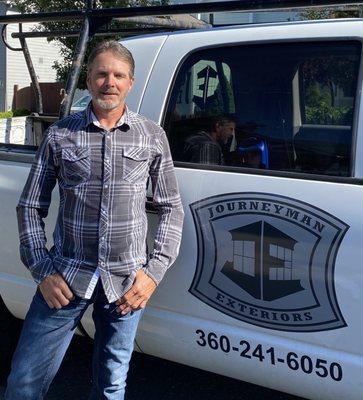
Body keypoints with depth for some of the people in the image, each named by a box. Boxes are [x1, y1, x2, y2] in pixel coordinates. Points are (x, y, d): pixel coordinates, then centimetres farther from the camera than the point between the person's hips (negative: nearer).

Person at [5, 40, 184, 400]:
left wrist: (154, 272, -2)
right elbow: (30, 207, 5)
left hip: (126, 281, 1)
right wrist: (42, 272, -4)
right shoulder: (60, 134, 2)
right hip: (66, 277, 0)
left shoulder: (152, 137, 4)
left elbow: (171, 209, 7)